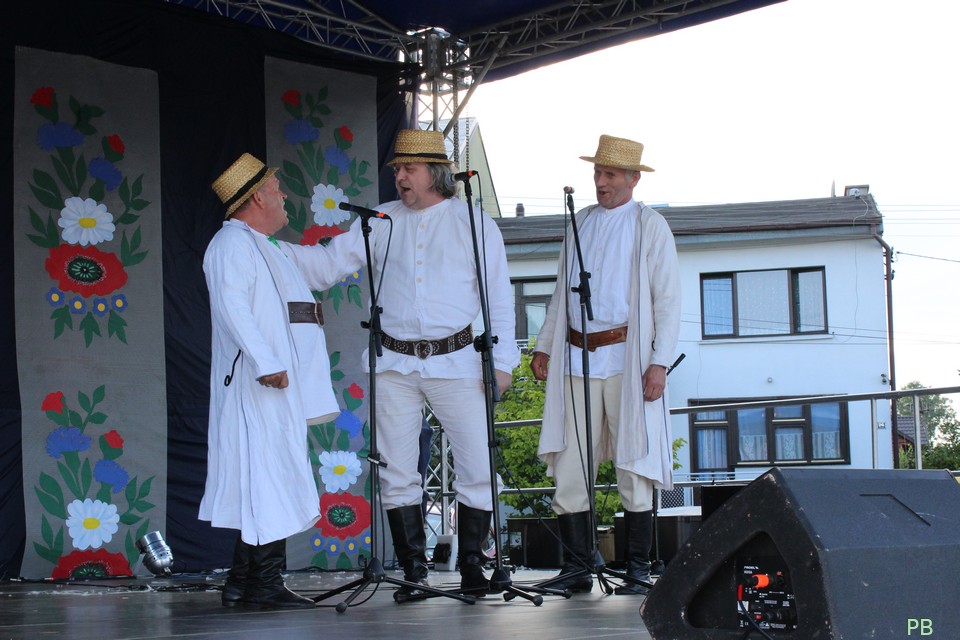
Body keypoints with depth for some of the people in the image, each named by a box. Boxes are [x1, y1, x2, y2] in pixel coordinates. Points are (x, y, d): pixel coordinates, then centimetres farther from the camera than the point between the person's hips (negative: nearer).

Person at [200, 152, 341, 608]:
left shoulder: (272, 250, 25)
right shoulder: (233, 243, -7)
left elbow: (324, 269, 41)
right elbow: (232, 306, -19)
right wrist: (265, 362, -26)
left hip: (284, 386, 10)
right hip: (260, 384, -10)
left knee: (267, 484, 10)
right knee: (269, 476, -11)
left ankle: (242, 584, 13)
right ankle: (265, 583, -9)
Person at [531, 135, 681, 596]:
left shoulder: (650, 226, 3)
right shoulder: (580, 222, 17)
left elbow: (668, 299, -1)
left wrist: (659, 361, -10)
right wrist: (544, 346, 16)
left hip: (626, 357, -4)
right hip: (577, 358, 4)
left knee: (633, 469, -1)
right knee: (568, 465, -1)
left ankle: (638, 570, 7)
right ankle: (576, 569, 4)